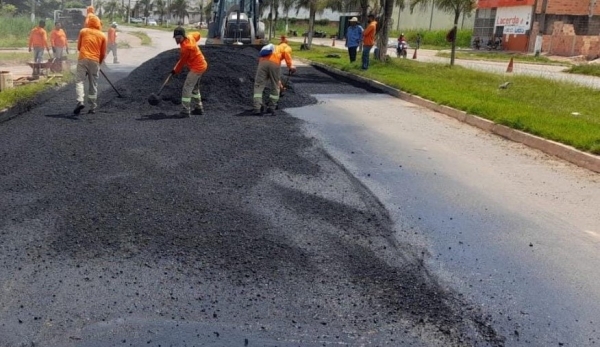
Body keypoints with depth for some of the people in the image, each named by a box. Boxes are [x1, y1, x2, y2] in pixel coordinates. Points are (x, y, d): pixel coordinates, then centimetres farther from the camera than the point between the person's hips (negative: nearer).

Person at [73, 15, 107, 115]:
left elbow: (78, 47, 15)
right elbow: (103, 53, 10)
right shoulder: (102, 35, 8)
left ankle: (80, 101, -22)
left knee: (79, 80, -1)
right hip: (95, 61, 1)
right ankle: (92, 107, 9)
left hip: (83, 59, -1)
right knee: (93, 84, 7)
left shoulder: (83, 31, 7)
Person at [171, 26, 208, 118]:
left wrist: (175, 70, 1)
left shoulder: (185, 47, -24)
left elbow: (182, 61, -13)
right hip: (202, 65, 10)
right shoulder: (190, 37, -1)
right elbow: (197, 34, 21)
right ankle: (199, 108, 30)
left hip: (196, 68, -10)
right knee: (195, 88, 21)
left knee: (187, 88, -10)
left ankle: (186, 111, -11)